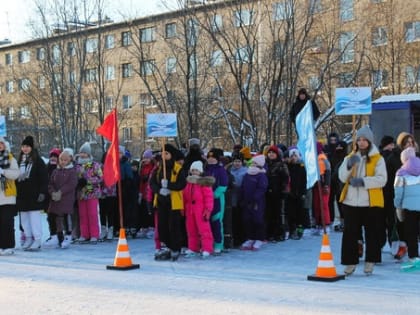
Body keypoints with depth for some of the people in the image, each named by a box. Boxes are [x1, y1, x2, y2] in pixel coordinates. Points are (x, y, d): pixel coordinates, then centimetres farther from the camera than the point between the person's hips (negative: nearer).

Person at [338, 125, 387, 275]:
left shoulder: (378, 159, 0)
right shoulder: (350, 157, 10)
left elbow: (381, 179, -11)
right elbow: (342, 177, -1)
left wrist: (363, 181, -23)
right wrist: (349, 166, -21)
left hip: (371, 203, -2)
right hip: (351, 202, 3)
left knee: (372, 233, 5)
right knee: (350, 233, 3)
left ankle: (370, 262, 17)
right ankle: (350, 262, 11)